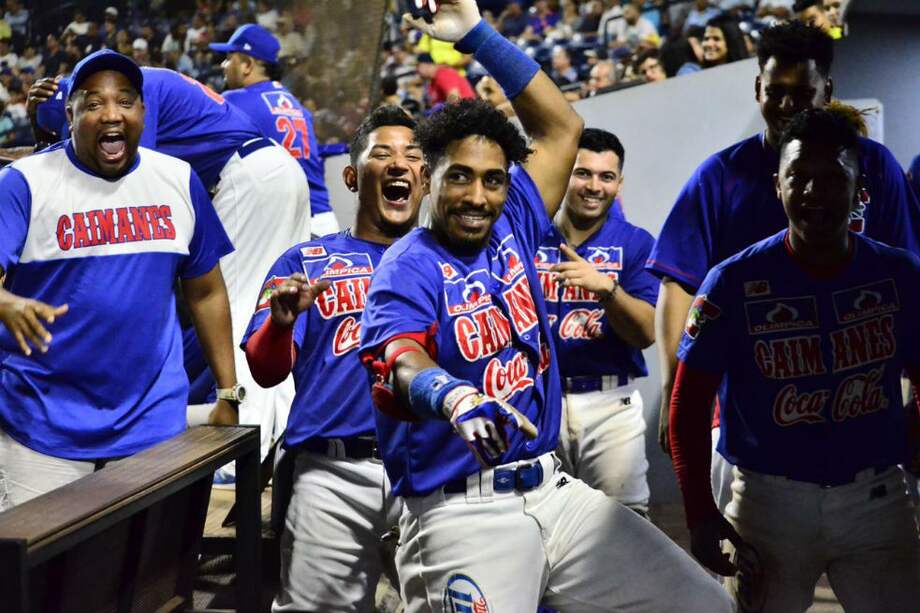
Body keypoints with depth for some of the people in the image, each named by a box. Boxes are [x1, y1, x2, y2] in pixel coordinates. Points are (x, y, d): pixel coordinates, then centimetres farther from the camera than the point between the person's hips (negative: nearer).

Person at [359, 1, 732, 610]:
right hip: (463, 511, -6)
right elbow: (401, 361, -28)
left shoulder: (513, 229, 10)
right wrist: (454, 397, -51)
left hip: (554, 491, 7)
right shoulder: (409, 268, -8)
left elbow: (562, 125, 15)